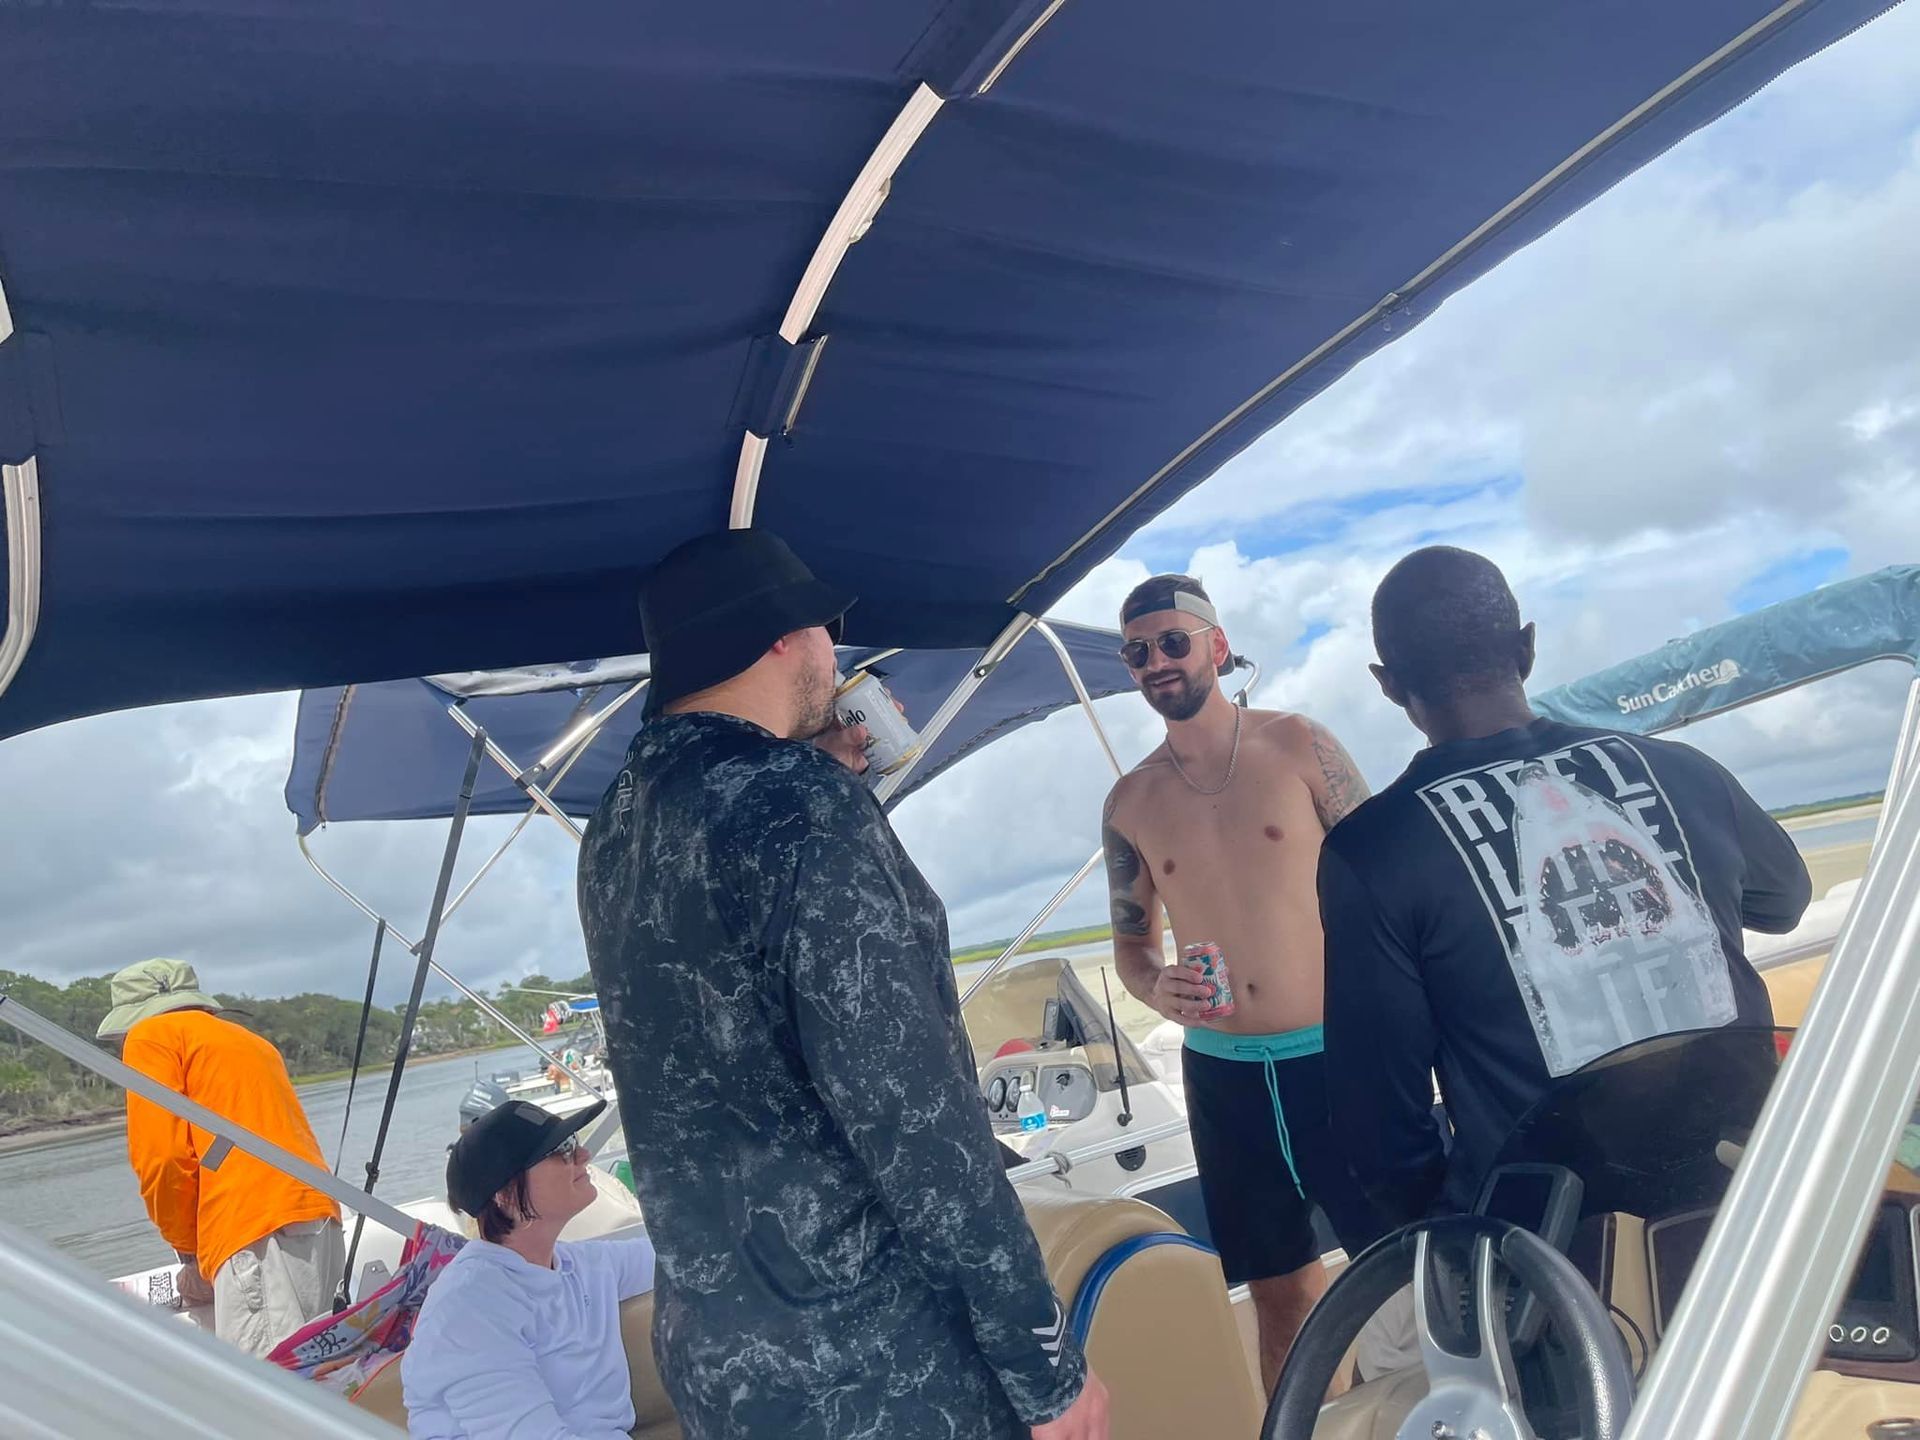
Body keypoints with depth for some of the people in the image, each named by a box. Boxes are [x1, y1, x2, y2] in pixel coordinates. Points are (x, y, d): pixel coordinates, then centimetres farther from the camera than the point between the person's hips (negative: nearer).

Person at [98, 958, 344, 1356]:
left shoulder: (151, 1036, 9)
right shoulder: (246, 1039, 31)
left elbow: (162, 1157, 0)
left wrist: (188, 1251, 11)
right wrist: (205, 1252, 25)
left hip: (260, 1236, -8)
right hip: (319, 1222, 8)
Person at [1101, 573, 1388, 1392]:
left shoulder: (1297, 745, -4)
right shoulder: (1130, 801, 3)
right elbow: (1131, 944, 12)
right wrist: (1155, 989, -10)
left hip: (1337, 1055, -2)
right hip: (1222, 1074, 2)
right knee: (1281, 1293, 14)